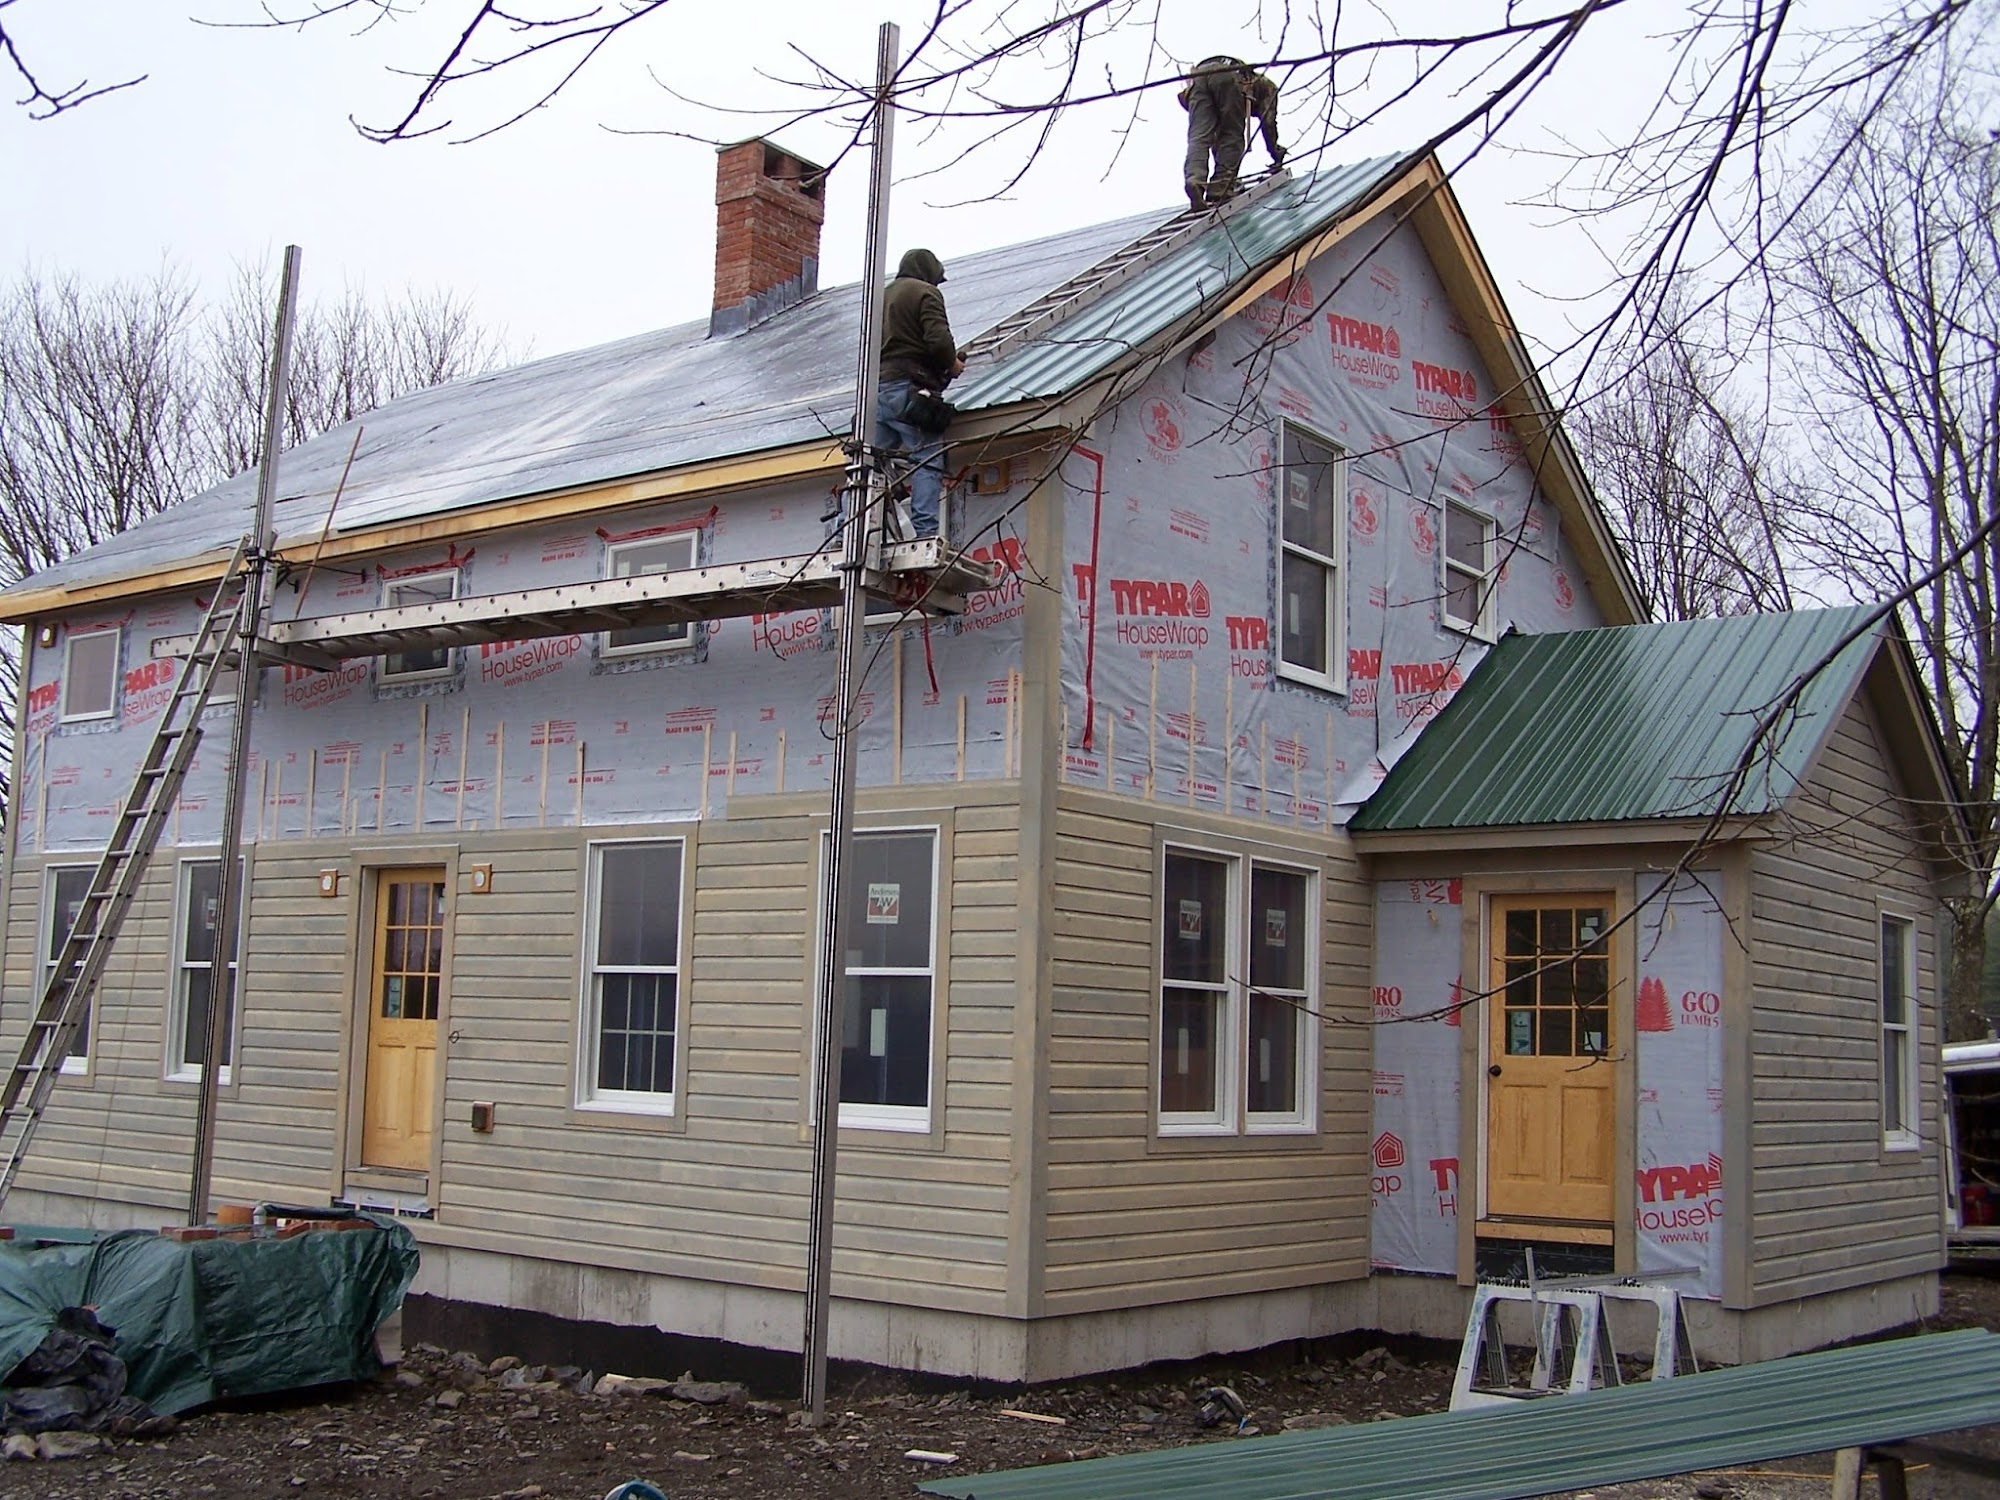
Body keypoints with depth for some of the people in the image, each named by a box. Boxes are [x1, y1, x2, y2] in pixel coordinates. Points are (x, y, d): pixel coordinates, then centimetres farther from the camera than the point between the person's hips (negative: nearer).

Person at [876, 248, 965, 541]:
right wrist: (952, 364, 4)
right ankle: (926, 533, -21)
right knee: (927, 463, -10)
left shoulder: (882, 297, 25)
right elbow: (938, 339, -14)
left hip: (878, 390, 7)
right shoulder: (925, 292, 1)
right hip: (912, 390, -7)